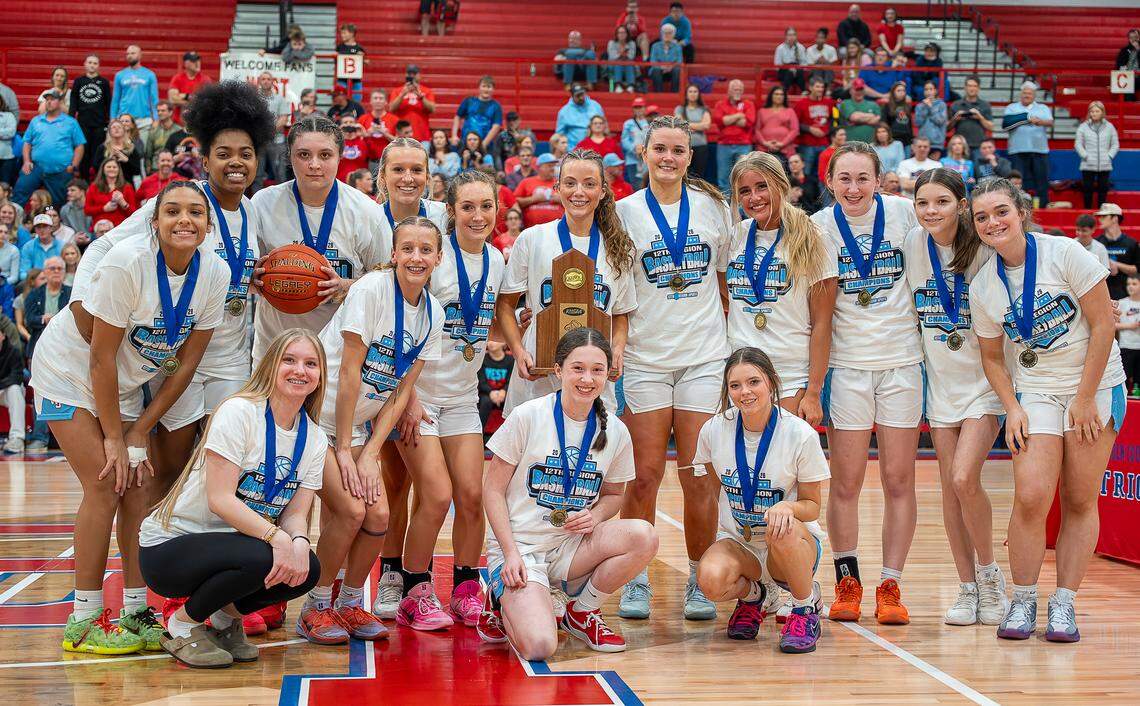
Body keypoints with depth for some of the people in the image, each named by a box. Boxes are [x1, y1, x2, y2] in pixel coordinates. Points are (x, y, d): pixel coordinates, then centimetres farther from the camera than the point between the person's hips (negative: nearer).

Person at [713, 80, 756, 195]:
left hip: (743, 146, -1)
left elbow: (749, 122, -7)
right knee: (723, 177, 3)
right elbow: (718, 120, -7)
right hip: (724, 145, 1)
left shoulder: (749, 104, 10)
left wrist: (728, 120, -3)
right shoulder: (721, 104, 12)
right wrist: (738, 116, -4)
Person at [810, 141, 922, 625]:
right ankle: (847, 582, 16)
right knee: (845, 482, 2)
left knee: (899, 480, 3)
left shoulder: (904, 213, -2)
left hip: (903, 362, 0)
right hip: (846, 364, 0)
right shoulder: (817, 227, -2)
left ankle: (890, 586, 12)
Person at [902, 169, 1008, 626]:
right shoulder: (914, 244, -1)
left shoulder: (984, 248, -13)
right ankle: (967, 588, 15)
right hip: (940, 378, 4)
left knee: (965, 479, -16)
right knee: (950, 485, 4)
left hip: (985, 378, -4)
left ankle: (989, 572, 7)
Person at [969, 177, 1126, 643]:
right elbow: (992, 357, 10)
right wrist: (1012, 408, -5)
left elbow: (1103, 325, -10)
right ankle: (1022, 601, 3)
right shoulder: (983, 287, -1)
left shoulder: (1064, 254, -12)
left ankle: (1064, 603, 7)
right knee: (1031, 496, -13)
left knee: (1080, 500, -1)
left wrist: (1086, 399, -11)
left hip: (1094, 386, -2)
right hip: (1035, 392, 2)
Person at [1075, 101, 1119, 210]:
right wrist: (1085, 156, -8)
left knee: (1103, 189, 4)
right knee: (1088, 189, 0)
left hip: (1105, 165, 1)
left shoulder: (1109, 127, 5)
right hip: (1088, 165, -1)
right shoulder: (1083, 127, 2)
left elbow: (1115, 144, 9)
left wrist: (1109, 156, -3)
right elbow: (1078, 144, 3)